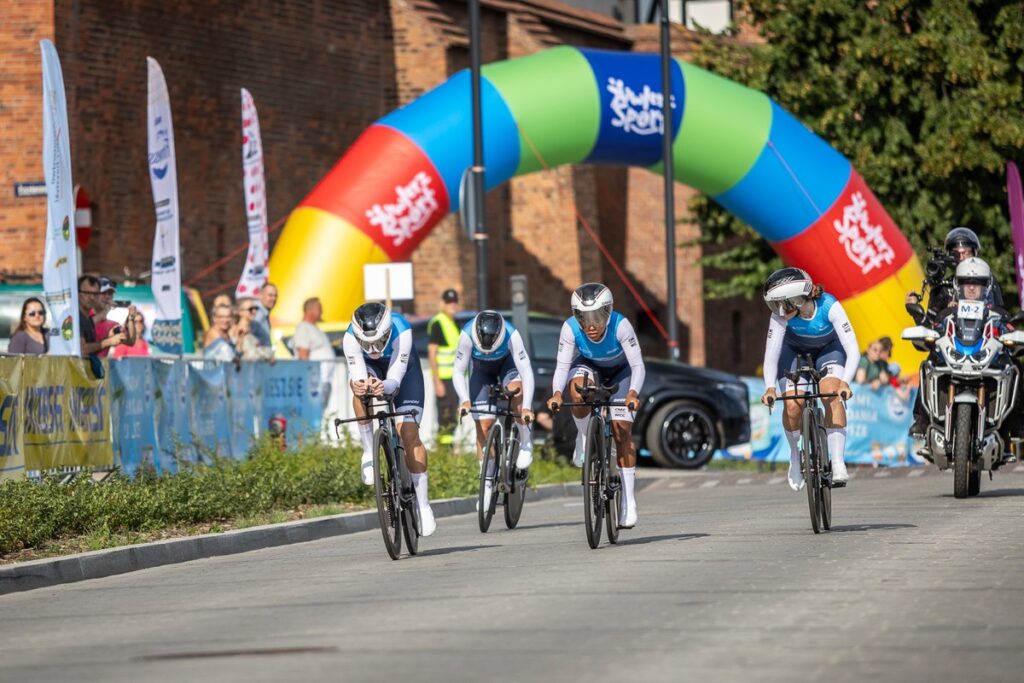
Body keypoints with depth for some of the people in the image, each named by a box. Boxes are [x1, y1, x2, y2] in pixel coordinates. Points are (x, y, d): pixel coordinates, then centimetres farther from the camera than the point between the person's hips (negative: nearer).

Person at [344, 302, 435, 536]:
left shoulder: (401, 332, -39)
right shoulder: (351, 338, -35)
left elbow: (395, 378, -41)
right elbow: (357, 373, -39)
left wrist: (384, 386, -63)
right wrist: (357, 385, -63)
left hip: (403, 369, -1)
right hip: (370, 368, 1)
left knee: (409, 433, -13)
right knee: (361, 391, -36)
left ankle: (423, 505, -7)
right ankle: (369, 452, -16)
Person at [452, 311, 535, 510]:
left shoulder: (511, 335, -38)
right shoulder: (467, 335, -35)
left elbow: (526, 371, -37)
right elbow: (458, 372, -28)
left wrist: (527, 407, -47)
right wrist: (464, 400, -43)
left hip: (506, 363, -1)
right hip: (480, 368, 1)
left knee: (515, 389, -35)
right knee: (483, 424, -6)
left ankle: (525, 441, -12)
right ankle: (487, 483, 3)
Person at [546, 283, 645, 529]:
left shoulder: (620, 325, -36)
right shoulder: (571, 328, -31)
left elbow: (638, 365, -36)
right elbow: (562, 365, -29)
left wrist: (633, 393, -53)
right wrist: (557, 393, -47)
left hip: (620, 372, -1)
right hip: (590, 367, 1)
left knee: (622, 431, -13)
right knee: (578, 389, -36)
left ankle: (629, 500, -8)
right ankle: (584, 439, -9)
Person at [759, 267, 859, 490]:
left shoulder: (829, 307, -36)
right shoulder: (781, 315, -32)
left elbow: (852, 350, -39)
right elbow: (771, 354, -35)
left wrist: (845, 382, -54)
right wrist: (770, 387, -51)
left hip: (829, 348, -1)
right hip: (794, 350, 1)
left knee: (831, 394, -26)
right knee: (793, 405, -17)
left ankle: (838, 462, -23)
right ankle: (795, 456, 11)